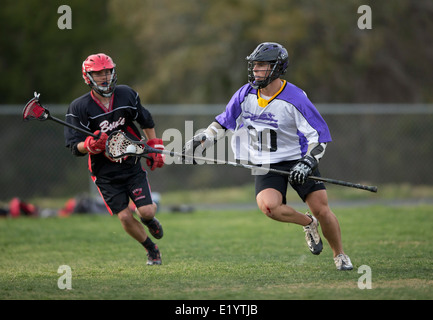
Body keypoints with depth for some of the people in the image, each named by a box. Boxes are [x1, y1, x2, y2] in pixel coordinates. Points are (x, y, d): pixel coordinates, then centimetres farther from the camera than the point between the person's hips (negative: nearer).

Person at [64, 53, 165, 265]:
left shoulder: (127, 95, -3)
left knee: (147, 211, -10)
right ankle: (152, 250, 18)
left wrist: (155, 149, 18)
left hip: (132, 165, 2)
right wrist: (90, 145, -34)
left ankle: (149, 219, 30)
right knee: (125, 217, -7)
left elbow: (146, 122, 15)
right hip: (105, 173, -2)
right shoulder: (79, 108, -12)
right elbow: (75, 148, -13)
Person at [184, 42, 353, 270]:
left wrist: (307, 163, -25)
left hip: (297, 159, -3)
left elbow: (319, 135, -13)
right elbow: (224, 122, 13)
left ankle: (340, 255, 16)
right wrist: (202, 140, 3)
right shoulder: (245, 95, -3)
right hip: (265, 164, 3)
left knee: (322, 210, -9)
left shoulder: (294, 99, -16)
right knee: (268, 205, -26)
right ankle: (307, 223, 4)